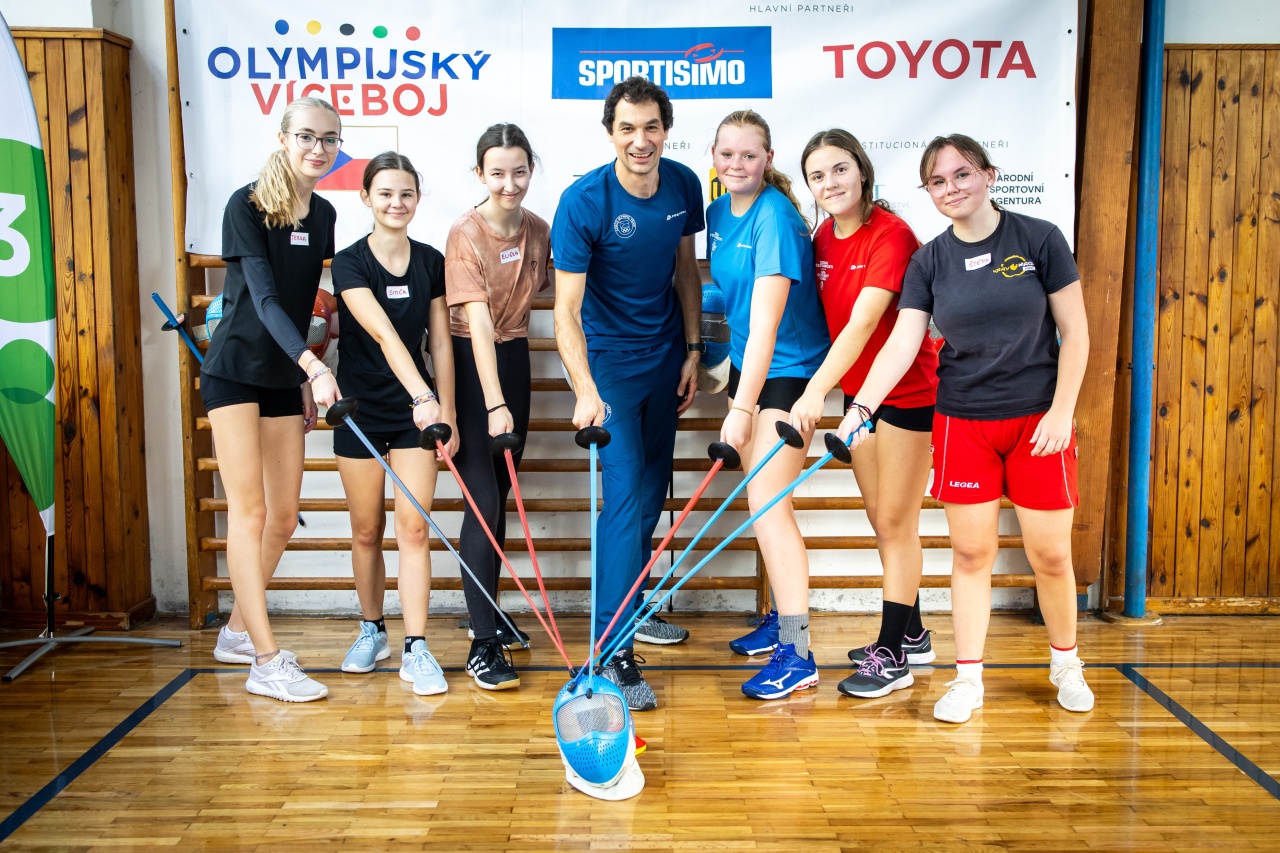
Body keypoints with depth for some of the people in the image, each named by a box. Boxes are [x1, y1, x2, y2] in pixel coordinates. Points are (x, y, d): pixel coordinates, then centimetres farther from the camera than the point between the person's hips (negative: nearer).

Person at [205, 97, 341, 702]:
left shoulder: (323, 215, 7)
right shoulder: (247, 205, -11)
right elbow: (263, 297, -21)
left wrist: (305, 380, 14)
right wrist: (316, 366, -33)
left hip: (285, 377, 7)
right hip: (235, 371, -6)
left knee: (283, 517, 8)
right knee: (249, 512, -7)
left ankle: (237, 631, 26)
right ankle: (267, 662, -4)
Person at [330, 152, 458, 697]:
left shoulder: (431, 262, 2)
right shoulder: (350, 263, -9)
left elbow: (440, 342, 5)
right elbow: (384, 334, -24)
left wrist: (447, 412, 1)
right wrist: (423, 396, -36)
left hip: (417, 412, 2)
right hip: (361, 411, -1)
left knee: (414, 529, -3)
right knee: (367, 531, 11)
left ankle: (416, 649, 2)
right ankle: (371, 630, 29)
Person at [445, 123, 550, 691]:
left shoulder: (539, 230, 1)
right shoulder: (467, 233, -17)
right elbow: (478, 322, -25)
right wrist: (494, 405, -31)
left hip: (515, 358, 6)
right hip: (470, 365, -6)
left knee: (500, 496, 14)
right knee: (483, 502, -10)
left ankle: (490, 615, 28)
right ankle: (483, 645, -5)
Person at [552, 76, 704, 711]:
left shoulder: (683, 185, -5)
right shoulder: (583, 202, -21)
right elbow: (566, 310, -25)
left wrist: (692, 350, 6)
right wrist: (585, 393, -36)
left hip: (664, 354, 6)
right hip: (607, 359, -6)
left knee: (653, 489, 15)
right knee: (625, 495, -11)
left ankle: (629, 606, 35)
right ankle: (612, 651, -5)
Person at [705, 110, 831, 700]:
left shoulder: (775, 216, -21)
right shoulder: (718, 212, 5)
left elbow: (766, 321, -27)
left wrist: (743, 408, -30)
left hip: (786, 369, -8)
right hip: (748, 364, 9)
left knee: (766, 502, -11)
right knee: (761, 498, 15)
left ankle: (798, 656, -4)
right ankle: (783, 617, 30)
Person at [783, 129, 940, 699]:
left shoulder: (891, 235, -20)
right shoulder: (823, 237, 3)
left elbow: (863, 323, -29)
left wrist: (816, 390, -38)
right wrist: (822, 390, 1)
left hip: (907, 391, -8)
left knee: (896, 523, -2)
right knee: (882, 521, 15)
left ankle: (893, 656, 9)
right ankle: (912, 635, 30)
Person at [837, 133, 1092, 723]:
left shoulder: (1039, 238, -5)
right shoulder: (929, 261, 1)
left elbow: (1075, 332, -2)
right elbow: (902, 342, -7)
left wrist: (1061, 412, -8)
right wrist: (860, 406, -20)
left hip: (1038, 419, -1)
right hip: (962, 422, 2)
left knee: (1050, 554, 4)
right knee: (971, 552, 4)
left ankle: (1065, 662, 30)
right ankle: (968, 678, 17)